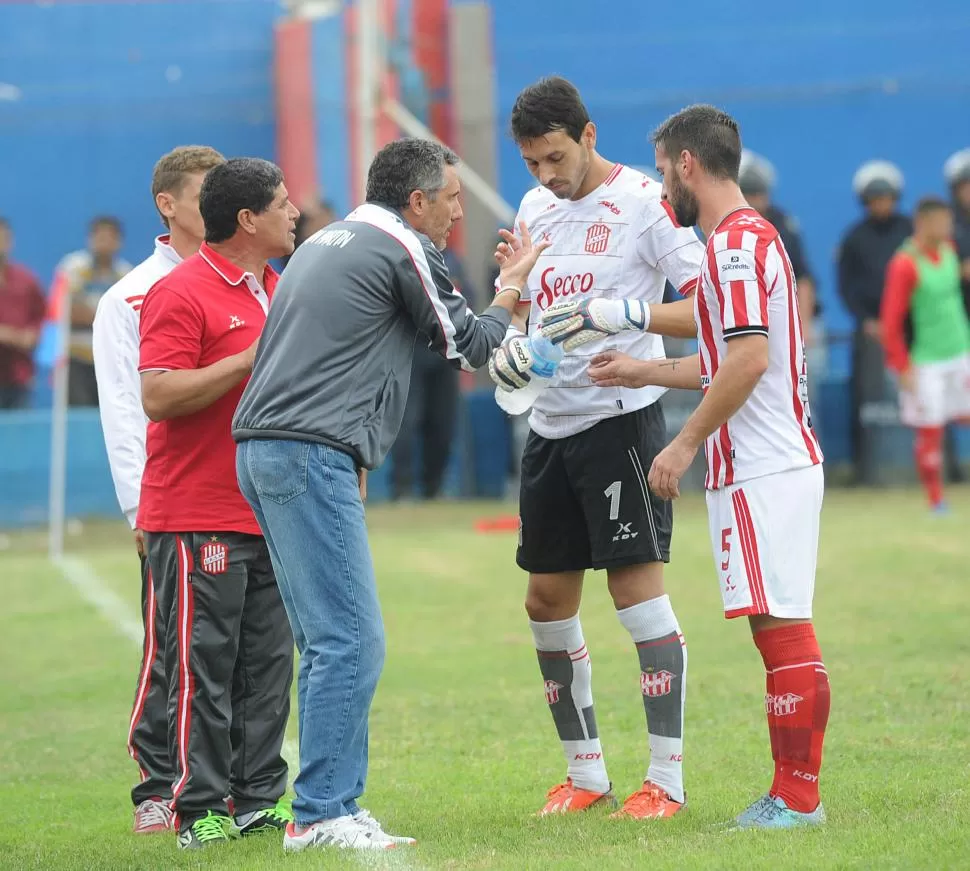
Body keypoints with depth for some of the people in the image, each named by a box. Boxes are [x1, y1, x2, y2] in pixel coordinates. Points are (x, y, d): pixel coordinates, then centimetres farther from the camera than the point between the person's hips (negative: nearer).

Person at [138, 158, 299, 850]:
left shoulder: (276, 290, 16)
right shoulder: (180, 293, -10)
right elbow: (159, 396, -19)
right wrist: (252, 359, -19)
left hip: (267, 515, 8)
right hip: (196, 520, -8)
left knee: (268, 663, 8)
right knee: (202, 666, -6)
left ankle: (261, 798, 14)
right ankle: (201, 810, -2)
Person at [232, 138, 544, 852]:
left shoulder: (327, 242, 24)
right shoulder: (405, 249, -4)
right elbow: (471, 349, 3)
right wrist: (510, 289, 20)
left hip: (264, 449, 10)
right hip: (311, 455, -10)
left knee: (330, 644, 12)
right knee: (352, 642, -10)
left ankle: (336, 808, 12)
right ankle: (321, 815, -12)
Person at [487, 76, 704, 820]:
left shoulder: (644, 201, -9)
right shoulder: (535, 208, 12)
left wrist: (621, 316, -28)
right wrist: (510, 348, 0)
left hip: (621, 417, -8)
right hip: (551, 425, 8)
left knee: (639, 590, -9)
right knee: (547, 600, 9)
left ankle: (667, 779, -6)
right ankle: (586, 773, 20)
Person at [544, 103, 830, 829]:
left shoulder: (735, 242, -13)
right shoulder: (748, 238, 19)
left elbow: (748, 360, -22)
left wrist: (686, 444, -17)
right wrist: (642, 372, 25)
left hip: (762, 470, -10)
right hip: (773, 464, 10)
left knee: (784, 627, -8)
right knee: (781, 629, 9)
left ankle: (798, 797, -8)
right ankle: (792, 790, 11)